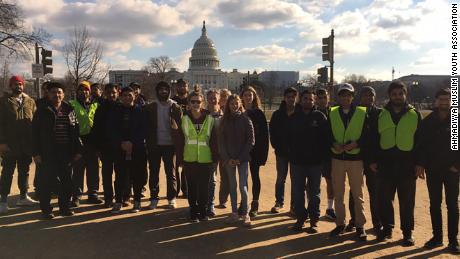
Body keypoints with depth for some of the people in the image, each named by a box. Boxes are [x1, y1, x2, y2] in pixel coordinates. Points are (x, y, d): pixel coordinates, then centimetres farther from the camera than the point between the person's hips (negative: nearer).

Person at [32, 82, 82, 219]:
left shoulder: (69, 111, 11)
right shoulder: (42, 111, 2)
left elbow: (76, 132, 11)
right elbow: (35, 134, -1)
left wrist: (78, 150, 5)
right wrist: (36, 153, -8)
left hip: (66, 153, 3)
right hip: (48, 153, -3)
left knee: (67, 181, 8)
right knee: (47, 181, 1)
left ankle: (64, 206, 20)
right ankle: (46, 209, 12)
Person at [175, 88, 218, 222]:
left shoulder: (210, 119, -1)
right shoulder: (184, 119, 2)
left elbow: (214, 141, 2)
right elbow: (180, 141, 4)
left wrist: (215, 159, 0)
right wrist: (180, 159, 2)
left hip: (206, 160, -1)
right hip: (189, 160, 1)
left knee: (204, 187, 6)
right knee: (191, 187, 10)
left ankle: (203, 211, 23)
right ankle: (193, 212, 25)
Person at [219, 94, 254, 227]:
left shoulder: (246, 119, -3)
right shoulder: (224, 120, 5)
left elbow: (251, 141, -5)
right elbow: (221, 141, 4)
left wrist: (240, 158, -10)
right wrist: (227, 158, -6)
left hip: (243, 158, -3)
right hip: (229, 158, 3)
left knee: (243, 186, -5)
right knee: (232, 186, 8)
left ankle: (245, 214, 7)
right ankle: (234, 213, 17)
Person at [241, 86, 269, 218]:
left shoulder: (259, 113, -1)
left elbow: (265, 134, -4)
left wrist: (263, 152, -10)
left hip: (255, 150, -2)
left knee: (255, 177, 5)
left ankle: (255, 205, 15)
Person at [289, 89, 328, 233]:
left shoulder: (320, 117, -2)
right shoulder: (294, 117, 5)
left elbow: (326, 138, -3)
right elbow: (287, 137, 8)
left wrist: (323, 155, -7)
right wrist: (290, 153, 1)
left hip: (315, 162, -2)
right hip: (297, 161, 2)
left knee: (314, 193, 8)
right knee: (297, 192, 8)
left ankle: (314, 220, 19)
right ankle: (300, 218, 22)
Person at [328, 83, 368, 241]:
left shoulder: (362, 113, 0)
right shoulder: (332, 114, 6)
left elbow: (367, 136, -2)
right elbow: (327, 134, 5)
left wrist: (356, 144, -17)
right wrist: (334, 144, -14)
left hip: (355, 159, -2)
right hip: (337, 158, 2)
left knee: (357, 194, 5)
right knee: (338, 193, 10)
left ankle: (360, 225, 18)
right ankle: (340, 223, 23)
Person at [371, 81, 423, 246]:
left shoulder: (415, 115, 4)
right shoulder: (381, 115, 8)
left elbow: (420, 140, 3)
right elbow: (375, 139, 9)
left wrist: (419, 163, -3)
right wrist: (373, 160, 3)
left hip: (407, 165, -1)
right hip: (385, 164, 2)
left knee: (407, 201, 6)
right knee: (385, 199, 8)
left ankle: (407, 232, 18)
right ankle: (387, 228, 24)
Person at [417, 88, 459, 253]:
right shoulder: (427, 122, 4)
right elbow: (420, 145, 5)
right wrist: (423, 164, -3)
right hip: (433, 170, 2)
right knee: (434, 204, 8)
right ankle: (437, 237, 19)